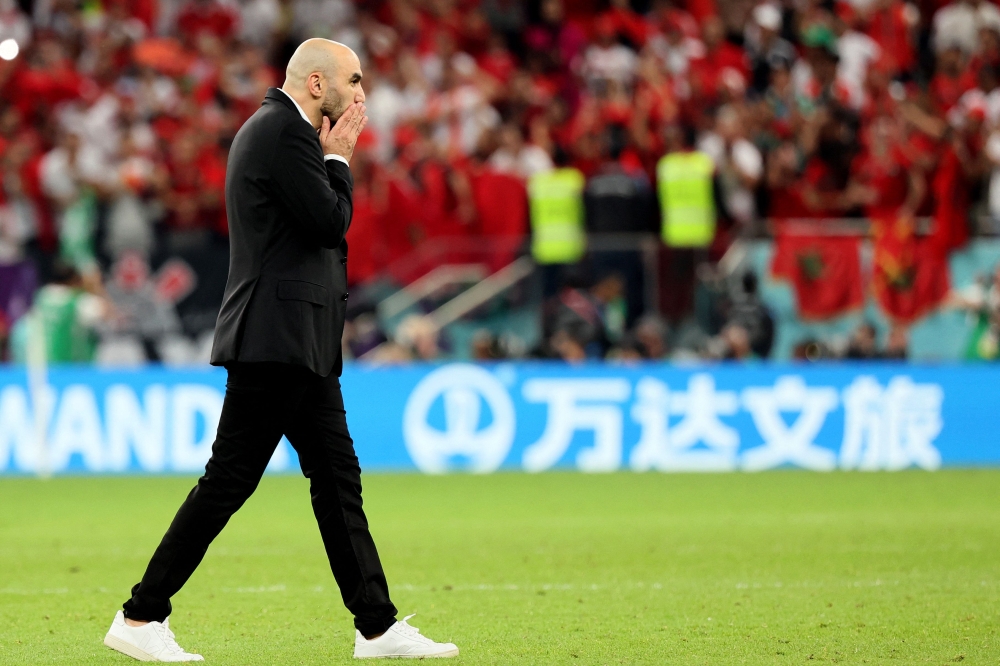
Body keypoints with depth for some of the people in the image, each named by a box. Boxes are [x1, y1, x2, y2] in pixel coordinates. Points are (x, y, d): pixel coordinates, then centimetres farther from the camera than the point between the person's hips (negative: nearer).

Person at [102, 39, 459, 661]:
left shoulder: (279, 128, 19)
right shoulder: (283, 131, -13)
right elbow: (330, 222, -15)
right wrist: (339, 157, -5)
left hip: (302, 343, 11)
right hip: (278, 337, -11)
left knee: (339, 479, 9)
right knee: (229, 479, -8)